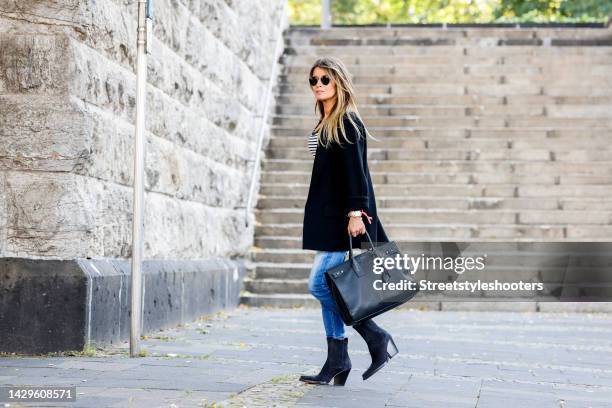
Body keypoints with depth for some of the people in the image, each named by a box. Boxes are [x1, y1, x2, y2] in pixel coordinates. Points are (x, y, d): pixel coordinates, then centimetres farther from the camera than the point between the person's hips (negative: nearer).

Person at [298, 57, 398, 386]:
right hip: (327, 216, 9)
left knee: (320, 284, -12)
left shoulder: (347, 122, -9)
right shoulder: (324, 124, 17)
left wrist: (355, 212, -24)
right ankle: (337, 362, 11)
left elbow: (355, 171, -17)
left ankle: (376, 338, -1)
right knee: (327, 286, 7)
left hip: (341, 217, -9)